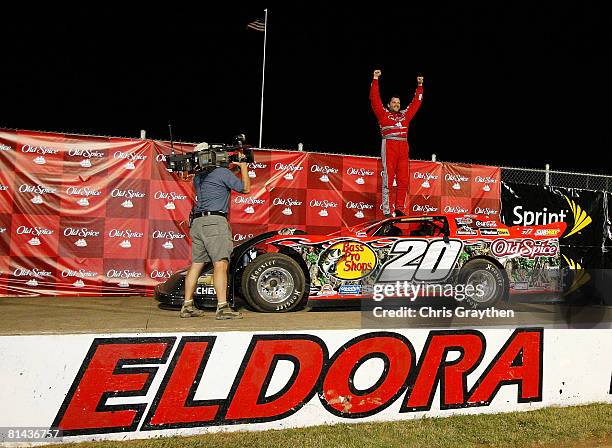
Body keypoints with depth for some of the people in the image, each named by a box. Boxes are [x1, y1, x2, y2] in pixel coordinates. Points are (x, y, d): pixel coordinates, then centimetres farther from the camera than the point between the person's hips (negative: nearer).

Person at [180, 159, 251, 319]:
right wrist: (243, 166, 17)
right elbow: (245, 188, 5)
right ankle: (222, 307, -18)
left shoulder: (198, 177, 19)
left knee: (196, 264, 10)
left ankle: (187, 306, 13)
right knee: (220, 264, -12)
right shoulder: (223, 172, -2)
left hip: (197, 222, 8)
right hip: (215, 222, -8)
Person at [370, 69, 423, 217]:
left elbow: (416, 102, 32)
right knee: (388, 179, -7)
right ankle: (387, 211, -8)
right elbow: (375, 99, 6)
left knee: (403, 180, 0)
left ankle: (399, 209, 3)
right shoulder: (383, 114, 12)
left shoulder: (405, 115, 23)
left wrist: (420, 86, 32)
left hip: (403, 147, 5)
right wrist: (375, 80, 4)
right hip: (389, 146, -5)